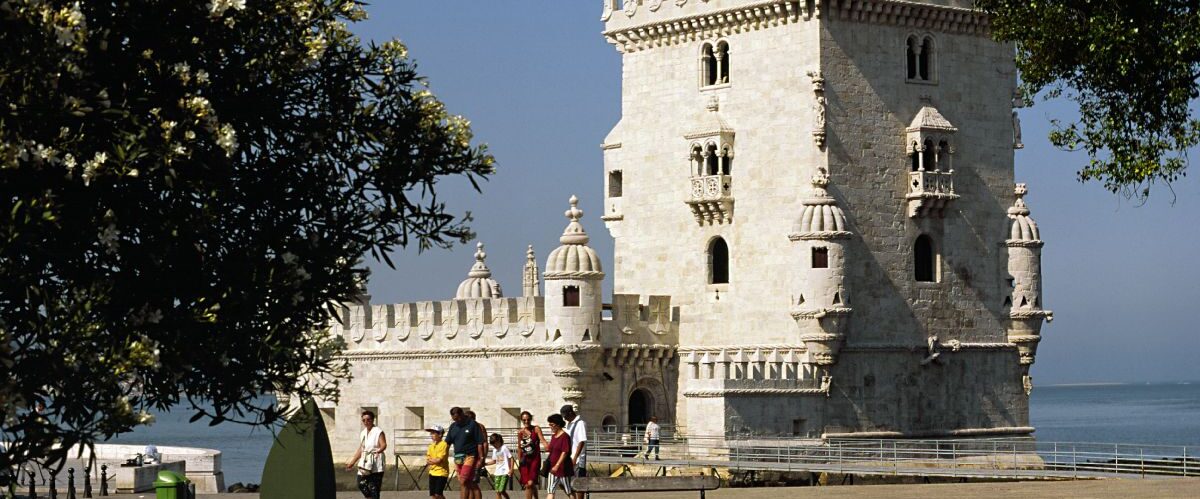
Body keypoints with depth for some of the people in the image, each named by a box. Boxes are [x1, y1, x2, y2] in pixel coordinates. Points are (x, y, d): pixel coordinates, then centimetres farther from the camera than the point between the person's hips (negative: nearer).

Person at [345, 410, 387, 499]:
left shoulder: (378, 431, -6)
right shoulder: (363, 433, 16)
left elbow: (384, 445, -20)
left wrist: (379, 451, -42)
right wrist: (352, 462, 26)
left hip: (376, 465, -7)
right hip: (365, 463, 7)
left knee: (374, 487, -9)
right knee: (361, 484, 0)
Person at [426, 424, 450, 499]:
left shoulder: (443, 445, -11)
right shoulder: (431, 446, 11)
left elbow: (439, 460, -18)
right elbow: (427, 461, 7)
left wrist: (431, 460, -2)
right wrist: (434, 461, -12)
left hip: (441, 473, -7)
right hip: (432, 472, 7)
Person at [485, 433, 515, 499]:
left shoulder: (504, 448, -6)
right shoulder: (494, 450, 14)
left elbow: (511, 458, -7)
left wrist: (511, 469, -15)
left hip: (505, 472, -7)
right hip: (497, 472, 7)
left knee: (501, 490, -14)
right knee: (497, 491, 2)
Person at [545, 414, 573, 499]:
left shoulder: (565, 436, -14)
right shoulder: (553, 437, 11)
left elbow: (565, 452, -20)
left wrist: (557, 465, -24)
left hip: (563, 468, -8)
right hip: (553, 469, 8)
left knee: (569, 490, 5)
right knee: (550, 490, 1)